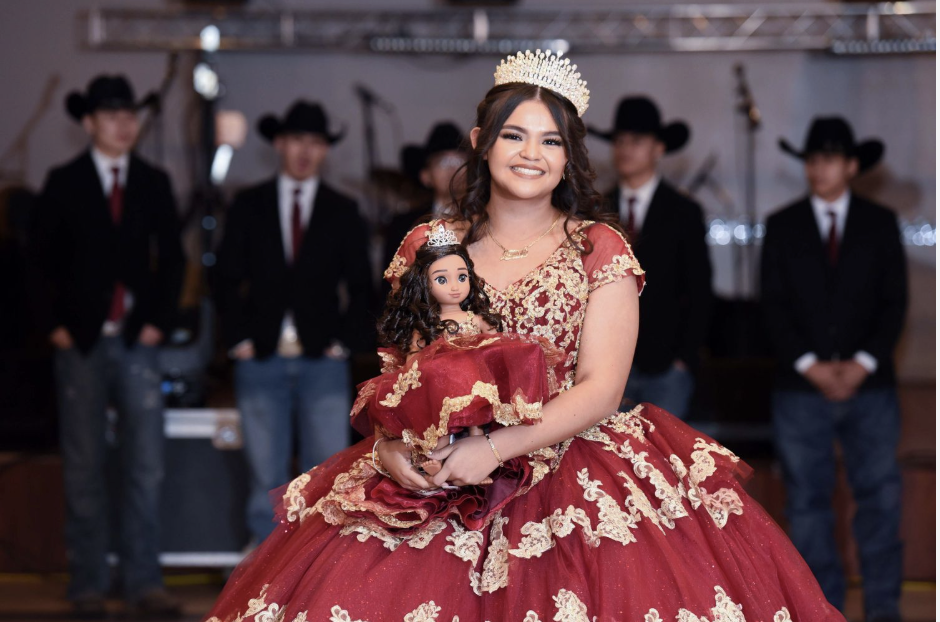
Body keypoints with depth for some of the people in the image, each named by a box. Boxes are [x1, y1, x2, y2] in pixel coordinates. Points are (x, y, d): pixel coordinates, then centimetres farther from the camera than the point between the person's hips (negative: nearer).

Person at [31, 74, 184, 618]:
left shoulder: (154, 183, 9)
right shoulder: (65, 184, 4)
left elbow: (172, 258, 10)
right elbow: (46, 260, 3)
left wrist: (159, 321, 1)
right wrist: (55, 325, -4)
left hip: (138, 342, 1)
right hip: (81, 343, -1)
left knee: (147, 465, -3)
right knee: (85, 467, 3)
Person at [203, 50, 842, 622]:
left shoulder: (598, 248, 5)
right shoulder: (427, 245, 12)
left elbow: (601, 389, -5)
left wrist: (496, 447, -16)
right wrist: (389, 441, -11)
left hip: (569, 468, -1)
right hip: (436, 478, 2)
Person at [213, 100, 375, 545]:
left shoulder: (342, 212, 9)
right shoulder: (248, 207, 8)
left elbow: (360, 287, 9)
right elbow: (226, 279, 7)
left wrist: (345, 340, -2)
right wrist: (238, 337, -3)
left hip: (323, 360, 0)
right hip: (262, 359, 0)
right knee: (266, 479, 3)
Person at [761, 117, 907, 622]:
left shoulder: (880, 224, 7)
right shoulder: (783, 226, 7)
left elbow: (895, 301, 3)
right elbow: (774, 306, 2)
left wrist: (863, 364, -9)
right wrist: (810, 366, -9)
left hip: (869, 385, 0)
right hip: (802, 388, 0)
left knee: (880, 496, -2)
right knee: (808, 500, 2)